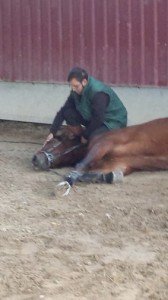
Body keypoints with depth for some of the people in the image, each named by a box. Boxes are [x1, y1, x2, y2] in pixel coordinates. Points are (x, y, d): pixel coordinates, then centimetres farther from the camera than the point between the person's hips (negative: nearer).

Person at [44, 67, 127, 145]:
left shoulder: (98, 93, -33)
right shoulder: (76, 91, -9)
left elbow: (98, 119, -30)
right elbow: (63, 111, -7)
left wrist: (86, 135, -18)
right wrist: (52, 132, -12)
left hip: (114, 121, -7)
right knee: (68, 113, -13)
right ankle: (79, 140, 6)